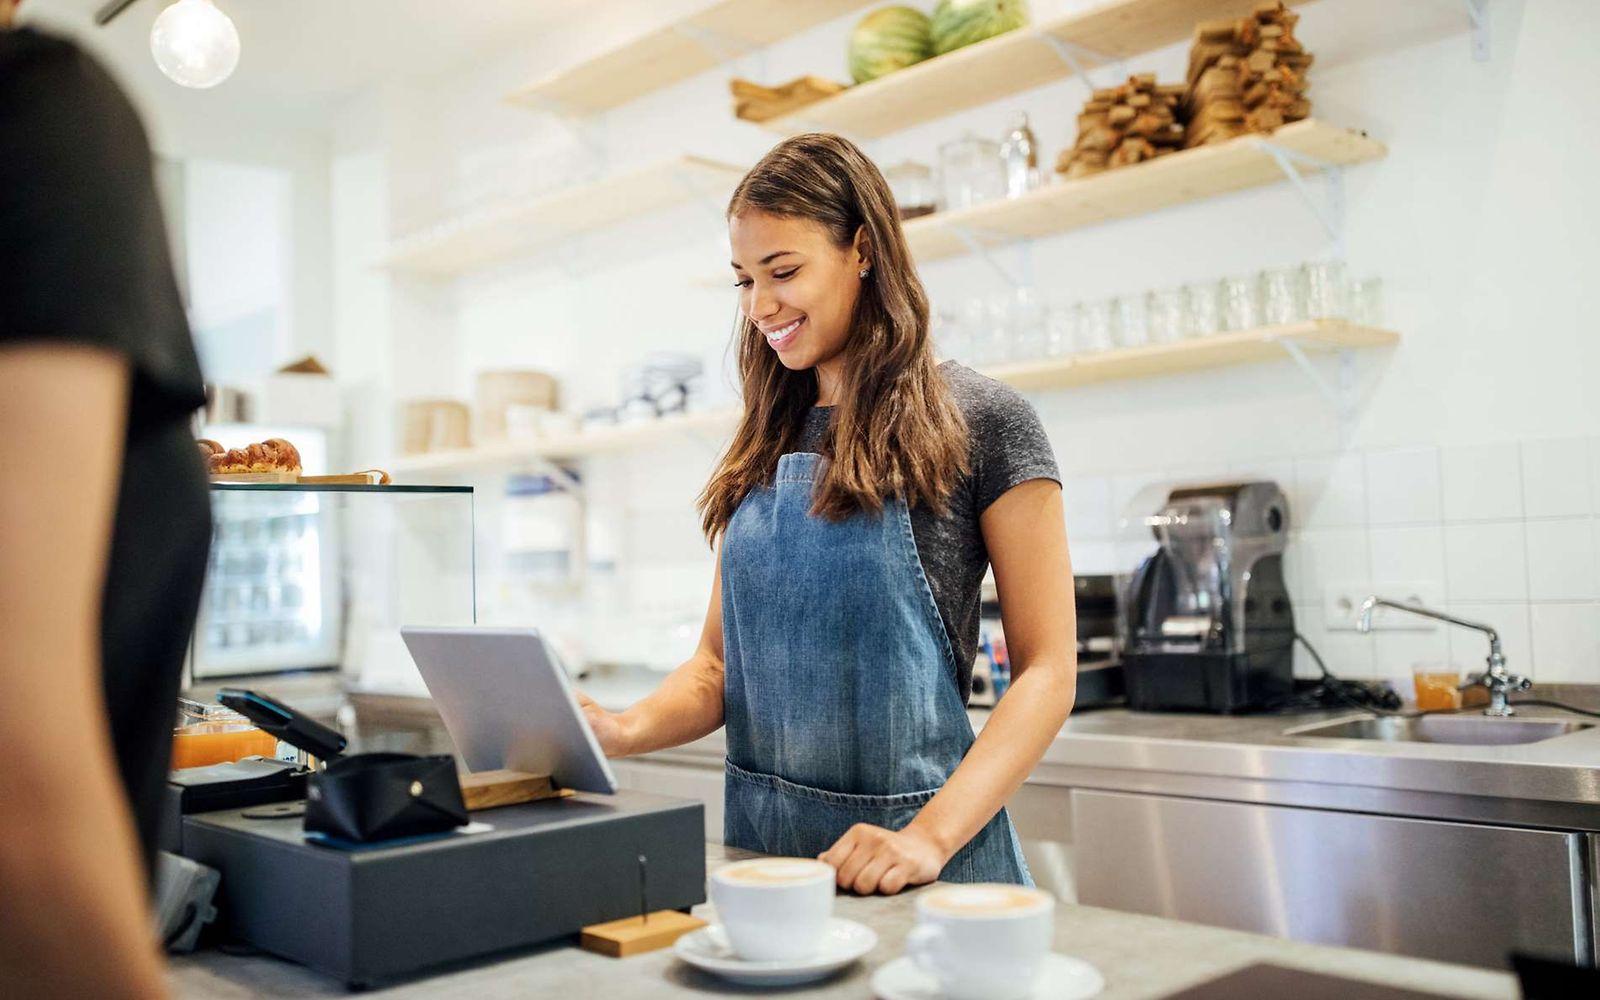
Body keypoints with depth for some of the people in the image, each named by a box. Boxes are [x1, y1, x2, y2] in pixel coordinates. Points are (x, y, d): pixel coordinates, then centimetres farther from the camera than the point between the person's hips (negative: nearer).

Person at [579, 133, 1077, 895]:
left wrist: (931, 837, -22)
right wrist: (629, 730, -11)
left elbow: (1046, 671, -11)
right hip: (757, 840, 5)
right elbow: (719, 661, 10)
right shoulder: (765, 445, 9)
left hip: (906, 858, -4)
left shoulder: (977, 423, -8)